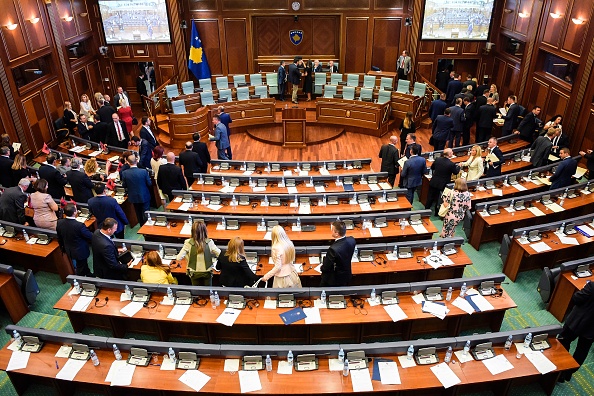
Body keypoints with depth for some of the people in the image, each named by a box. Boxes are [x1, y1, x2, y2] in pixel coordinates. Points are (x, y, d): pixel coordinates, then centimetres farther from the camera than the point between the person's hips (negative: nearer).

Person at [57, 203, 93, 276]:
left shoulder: (59, 223, -15)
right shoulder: (79, 225, -35)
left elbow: (59, 239, 1)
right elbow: (91, 237, -21)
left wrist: (63, 248, 18)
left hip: (68, 251, 6)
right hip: (80, 252, -6)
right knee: (81, 271, 16)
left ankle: (88, 275, 49)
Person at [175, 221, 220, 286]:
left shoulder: (188, 243, -16)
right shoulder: (209, 242, -16)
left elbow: (179, 258, -16)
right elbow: (220, 255, -11)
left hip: (194, 273, 0)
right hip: (207, 273, 0)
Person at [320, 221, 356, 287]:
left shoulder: (333, 249, -39)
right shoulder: (352, 240, -17)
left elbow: (326, 268, -22)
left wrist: (322, 268, -2)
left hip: (334, 281, -6)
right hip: (347, 277, 7)